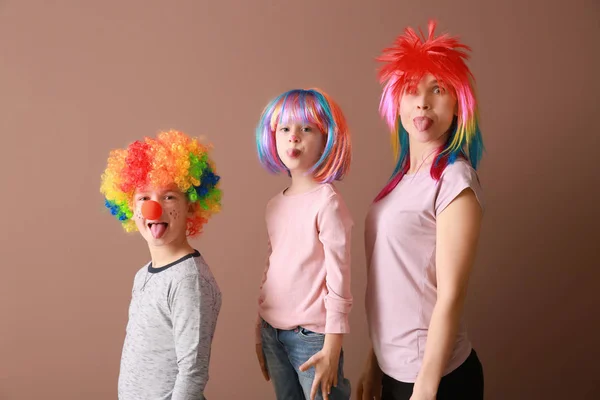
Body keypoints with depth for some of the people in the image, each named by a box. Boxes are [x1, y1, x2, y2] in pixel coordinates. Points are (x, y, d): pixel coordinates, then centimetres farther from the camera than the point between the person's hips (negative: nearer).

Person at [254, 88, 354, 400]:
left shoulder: (327, 202, -13)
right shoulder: (275, 205, 6)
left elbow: (339, 281, -14)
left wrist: (332, 349, -15)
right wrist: (260, 332, 15)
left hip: (311, 335, -6)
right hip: (273, 331, 6)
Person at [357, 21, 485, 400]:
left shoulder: (454, 180, -16)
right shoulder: (402, 179, 5)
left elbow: (450, 297, -18)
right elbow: (388, 284, 7)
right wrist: (374, 364, 9)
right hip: (395, 368, 7)